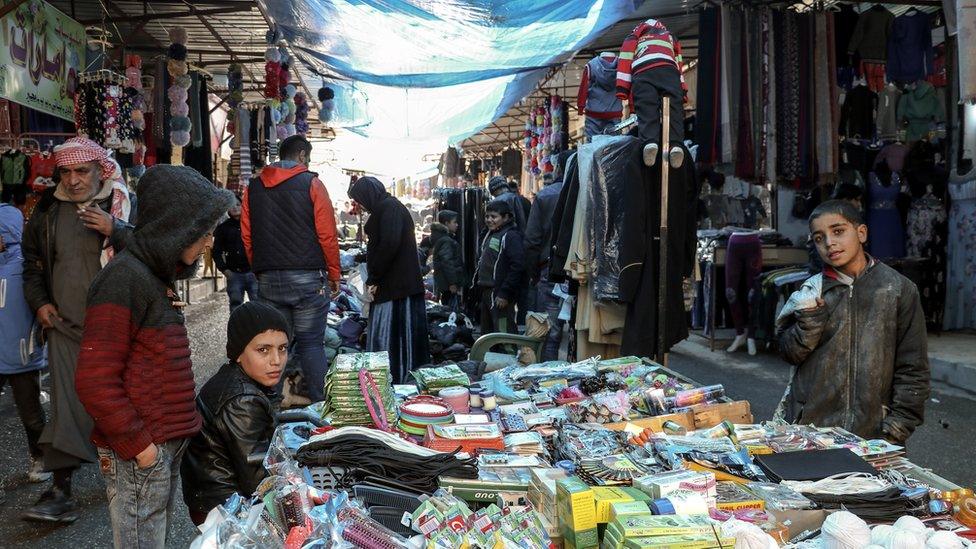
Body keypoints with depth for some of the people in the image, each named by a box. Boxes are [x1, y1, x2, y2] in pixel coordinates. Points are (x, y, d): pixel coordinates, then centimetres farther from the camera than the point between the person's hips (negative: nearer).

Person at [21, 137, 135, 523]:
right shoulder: (48, 210, 8)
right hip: (65, 324, 2)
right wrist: (39, 302, 9)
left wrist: (115, 230, -23)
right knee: (66, 406, -2)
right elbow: (32, 260, 21)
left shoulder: (124, 205, -2)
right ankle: (60, 493, 3)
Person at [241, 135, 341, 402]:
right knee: (311, 344, 1)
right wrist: (334, 273, 2)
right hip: (307, 277, -3)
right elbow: (327, 234, -6)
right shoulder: (311, 184, -2)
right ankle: (319, 405, 0)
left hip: (268, 280, 4)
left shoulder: (254, 187, 10)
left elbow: (247, 236, 10)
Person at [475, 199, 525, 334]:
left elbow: (517, 267, -20)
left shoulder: (511, 236, -12)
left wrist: (505, 293, -21)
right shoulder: (490, 234, 17)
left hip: (500, 296, -10)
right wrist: (478, 281, 17)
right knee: (486, 332, 18)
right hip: (487, 292, 10)